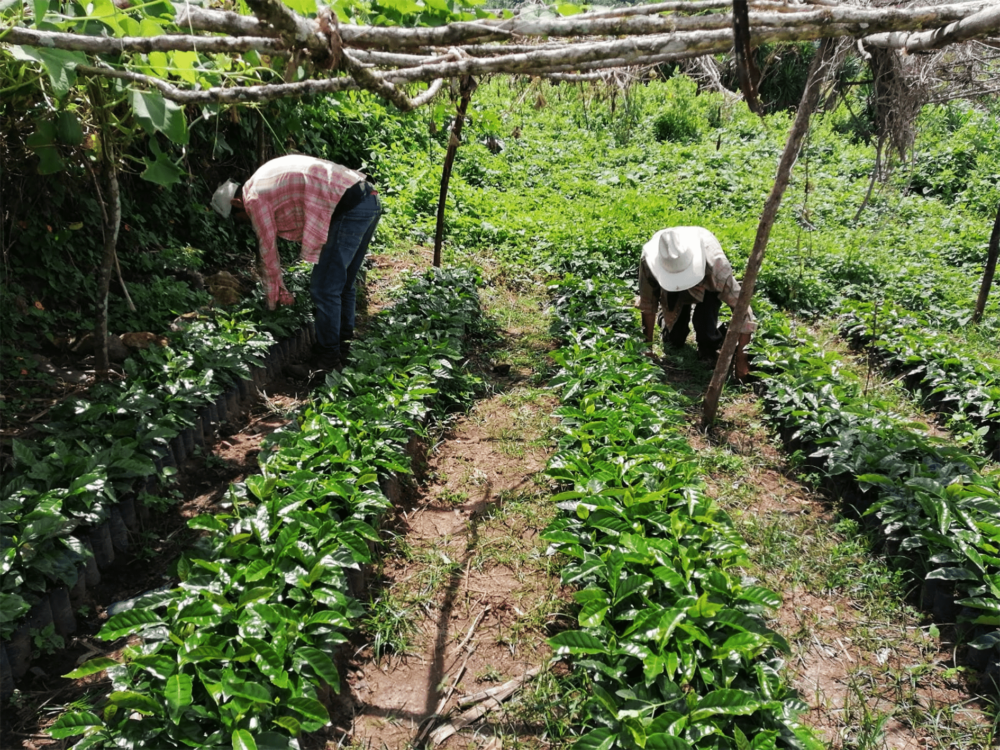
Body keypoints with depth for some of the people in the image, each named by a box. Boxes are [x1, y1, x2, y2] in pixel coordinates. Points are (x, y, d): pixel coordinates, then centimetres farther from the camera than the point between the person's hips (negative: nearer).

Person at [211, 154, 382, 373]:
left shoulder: (254, 198, -2)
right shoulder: (267, 181, 25)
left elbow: (268, 249, 6)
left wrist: (273, 298, 21)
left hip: (349, 206, -10)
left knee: (324, 289, -1)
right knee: (342, 285, 20)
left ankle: (328, 359, 9)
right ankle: (343, 349, 30)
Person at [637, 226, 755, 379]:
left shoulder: (716, 264, -44)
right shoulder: (648, 261, -39)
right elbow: (648, 305, -23)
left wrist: (740, 358, -34)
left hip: (708, 285, -2)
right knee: (674, 342, 0)